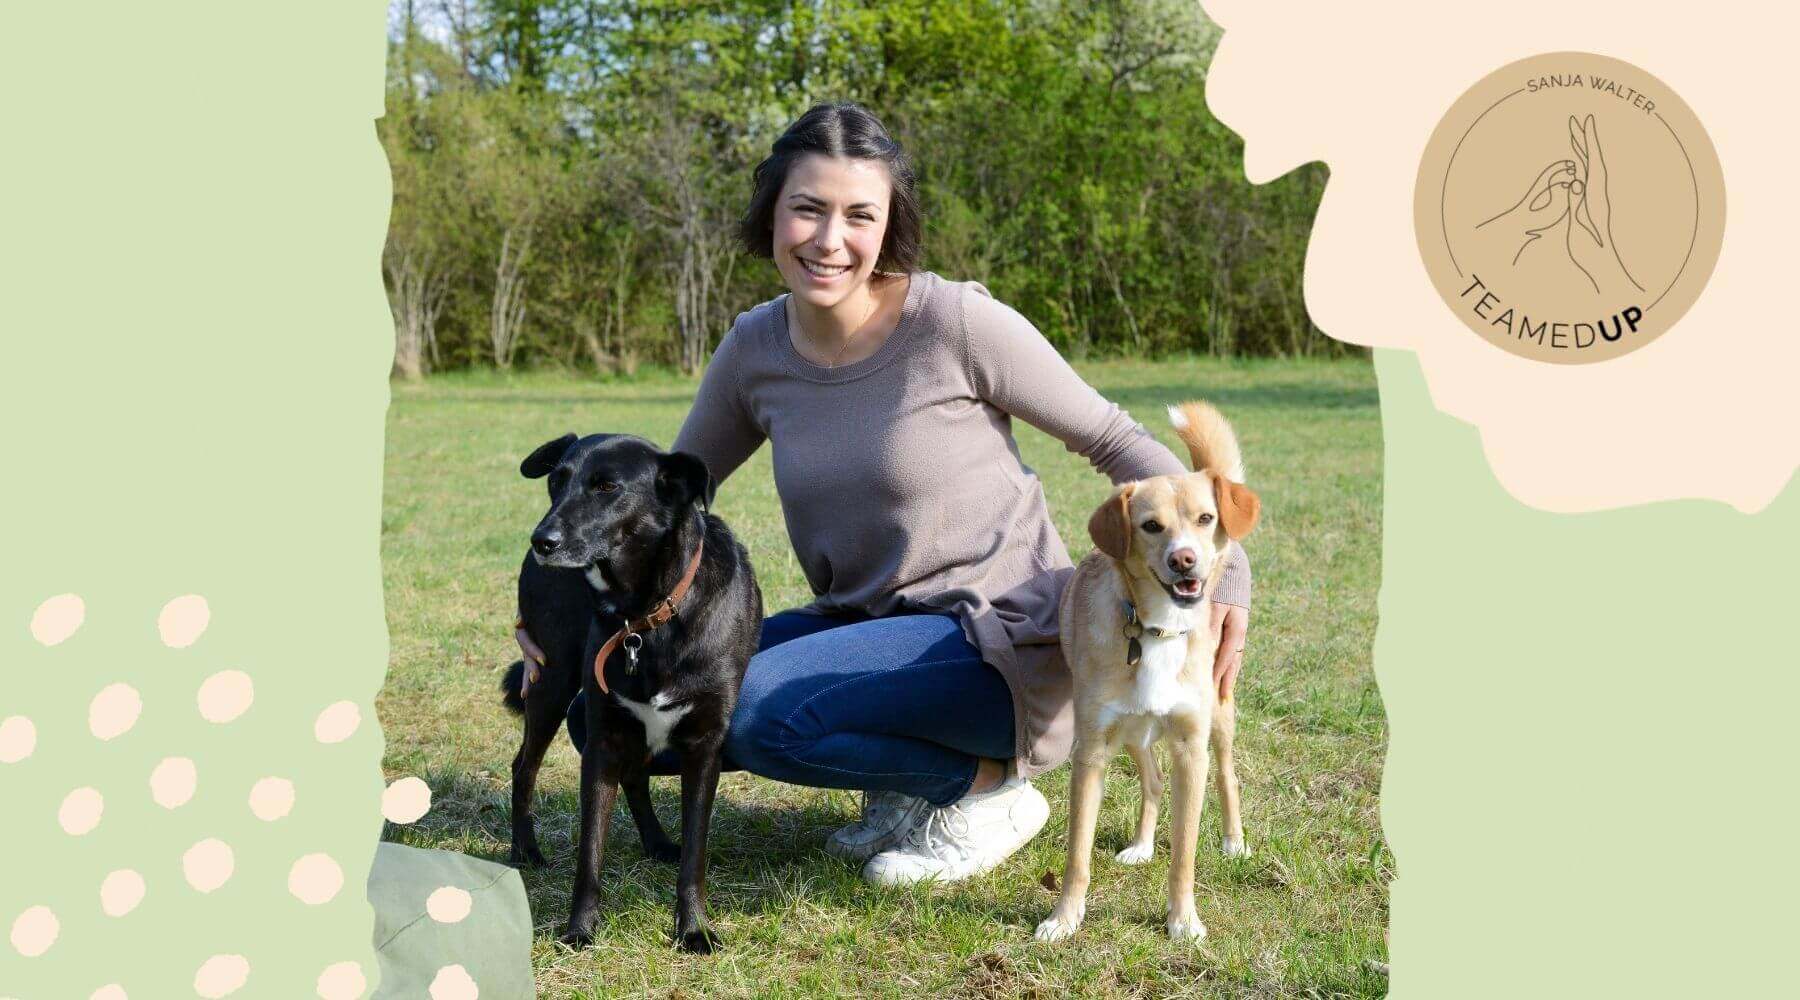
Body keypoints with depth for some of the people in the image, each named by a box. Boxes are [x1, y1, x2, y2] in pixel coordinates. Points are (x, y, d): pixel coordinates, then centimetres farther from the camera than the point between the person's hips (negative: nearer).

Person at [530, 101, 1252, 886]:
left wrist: (1223, 569, -18)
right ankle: (907, 780, 6)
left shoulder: (956, 323, -15)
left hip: (1000, 638, -7)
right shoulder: (755, 348, 1)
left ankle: (990, 787, -5)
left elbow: (1116, 444, -6)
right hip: (866, 626, 7)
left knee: (759, 709, -31)